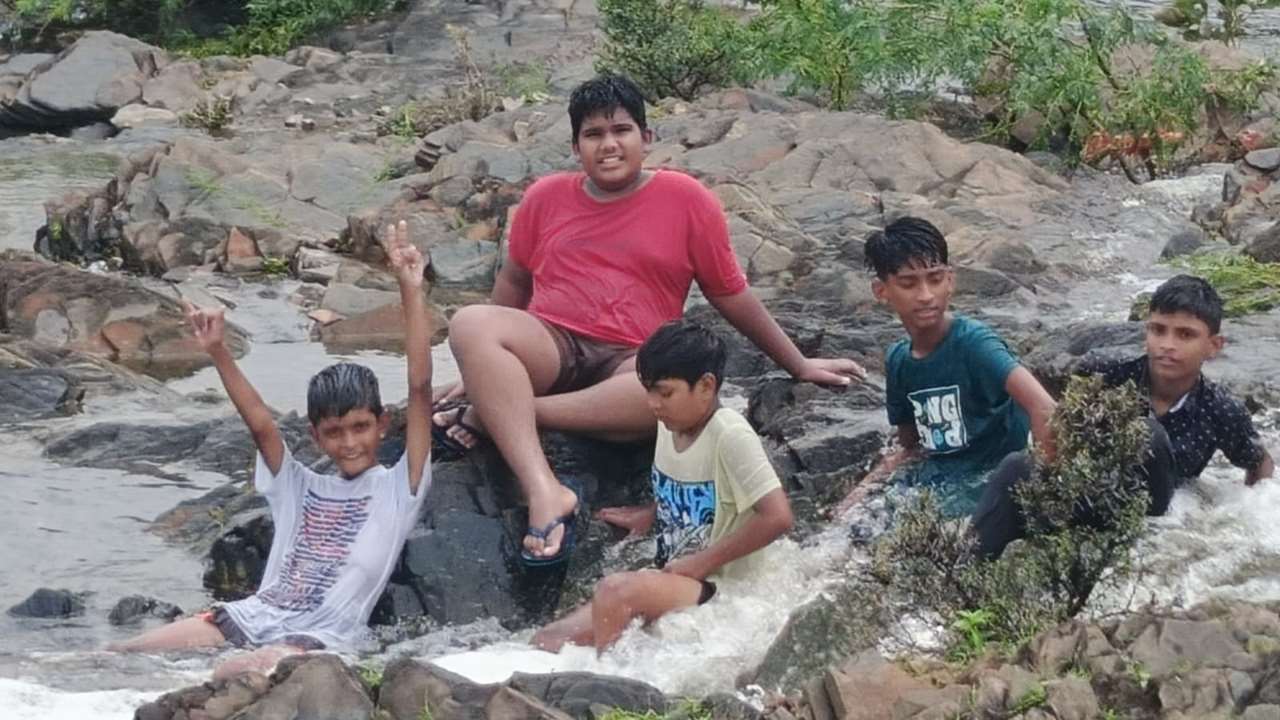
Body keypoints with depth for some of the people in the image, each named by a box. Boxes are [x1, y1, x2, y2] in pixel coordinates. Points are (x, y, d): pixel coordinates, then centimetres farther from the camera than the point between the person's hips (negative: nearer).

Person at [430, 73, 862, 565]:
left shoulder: (685, 200, 4)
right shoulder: (546, 198, 10)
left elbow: (730, 294, 12)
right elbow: (514, 281, 23)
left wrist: (798, 366, 16)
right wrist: (483, 366, 27)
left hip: (629, 364, -1)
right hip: (550, 348, 2)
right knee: (470, 323, -31)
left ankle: (489, 414, -31)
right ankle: (545, 492, -45)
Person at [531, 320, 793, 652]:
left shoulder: (730, 435, -17)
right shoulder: (671, 424, 6)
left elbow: (777, 517, -25)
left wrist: (704, 562, -19)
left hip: (720, 591, -8)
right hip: (670, 582, 8)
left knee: (615, 590, -32)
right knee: (549, 641, -6)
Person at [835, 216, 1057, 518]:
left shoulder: (973, 342, -22)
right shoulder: (899, 360, 2)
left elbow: (1041, 406, -39)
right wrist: (861, 493, 1)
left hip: (992, 477, -7)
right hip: (936, 472, 7)